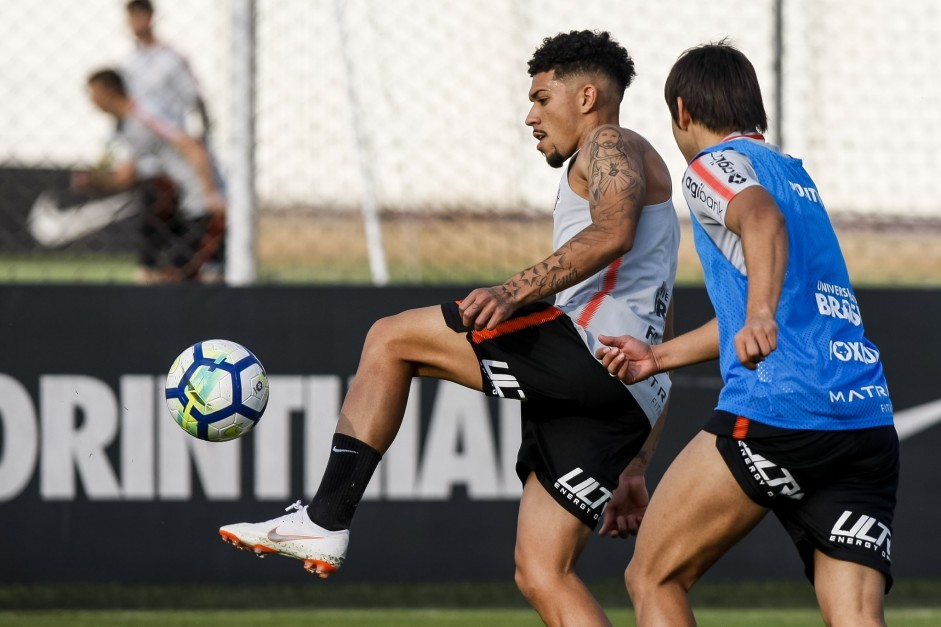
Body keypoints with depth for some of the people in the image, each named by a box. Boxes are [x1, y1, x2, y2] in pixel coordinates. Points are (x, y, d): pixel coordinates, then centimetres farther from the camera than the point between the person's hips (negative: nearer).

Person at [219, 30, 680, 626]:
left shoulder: (611, 145, 8)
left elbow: (612, 234, -17)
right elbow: (661, 351, 36)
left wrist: (515, 291, -26)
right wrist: (635, 470, 34)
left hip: (596, 340, -10)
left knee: (391, 339, -1)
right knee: (542, 574, 3)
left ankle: (325, 521, -8)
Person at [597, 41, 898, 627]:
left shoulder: (714, 163, 4)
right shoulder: (796, 172, 28)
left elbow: (763, 219, -21)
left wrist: (760, 314, -39)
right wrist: (660, 356, 51)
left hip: (777, 413, -7)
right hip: (870, 421, 7)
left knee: (652, 578, 10)